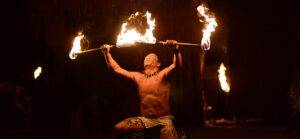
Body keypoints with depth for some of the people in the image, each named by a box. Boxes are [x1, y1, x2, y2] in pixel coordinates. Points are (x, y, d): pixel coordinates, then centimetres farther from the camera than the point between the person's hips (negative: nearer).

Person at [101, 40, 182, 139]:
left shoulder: (162, 75, -5)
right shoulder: (138, 77, 7)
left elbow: (176, 64, -25)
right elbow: (116, 68, 13)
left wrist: (176, 50, -45)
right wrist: (107, 53, 5)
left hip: (163, 120, -3)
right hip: (144, 119, 4)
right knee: (117, 129, -10)